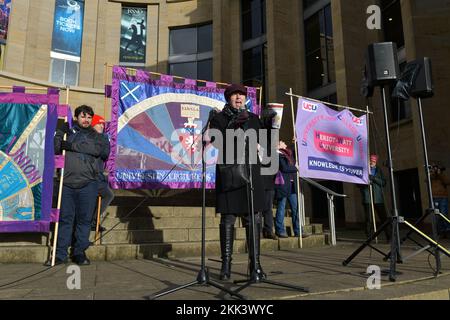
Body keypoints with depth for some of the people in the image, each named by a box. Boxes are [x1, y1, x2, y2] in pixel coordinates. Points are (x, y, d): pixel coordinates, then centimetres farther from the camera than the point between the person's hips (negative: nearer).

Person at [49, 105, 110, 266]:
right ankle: (60, 254, 15)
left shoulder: (95, 135, 12)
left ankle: (80, 253, 16)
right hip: (67, 183, 0)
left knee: (84, 219, 5)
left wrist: (73, 146, -13)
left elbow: (103, 149, -10)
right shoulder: (66, 131, 15)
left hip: (88, 184, 0)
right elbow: (55, 147, 6)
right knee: (65, 218, 4)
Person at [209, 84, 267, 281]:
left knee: (253, 219, 1)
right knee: (228, 219, -2)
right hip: (228, 174, -2)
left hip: (251, 172, 3)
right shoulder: (219, 118, 10)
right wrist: (233, 126, -17)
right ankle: (226, 265, 7)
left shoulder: (253, 119, 19)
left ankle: (255, 264, 10)